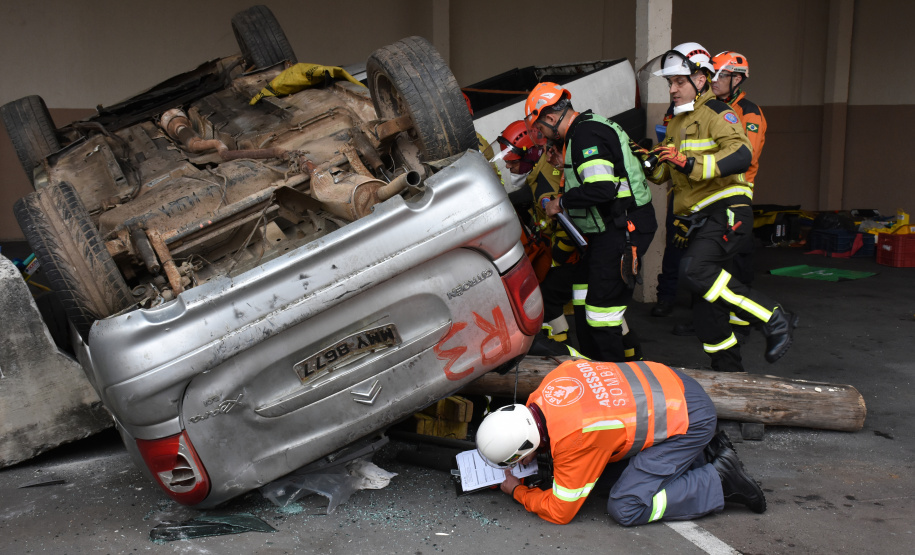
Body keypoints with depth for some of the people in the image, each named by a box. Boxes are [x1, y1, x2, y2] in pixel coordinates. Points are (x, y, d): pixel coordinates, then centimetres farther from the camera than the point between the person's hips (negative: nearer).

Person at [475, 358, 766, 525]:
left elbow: (559, 511, -12)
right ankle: (706, 451, 19)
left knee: (625, 509, -10)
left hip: (689, 419, -9)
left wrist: (517, 491, 4)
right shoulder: (553, 380, -8)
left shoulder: (571, 440, -27)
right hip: (673, 384, 9)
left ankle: (719, 482, -2)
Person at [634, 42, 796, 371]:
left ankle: (775, 319, -17)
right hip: (698, 220, 9)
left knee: (695, 271, -29)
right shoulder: (677, 121, 20)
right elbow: (664, 172, 22)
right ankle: (729, 370, 22)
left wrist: (690, 162, -34)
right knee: (705, 306, 9)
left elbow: (741, 155, -24)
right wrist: (648, 160, -1)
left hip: (725, 211, -8)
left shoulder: (717, 112, -7)